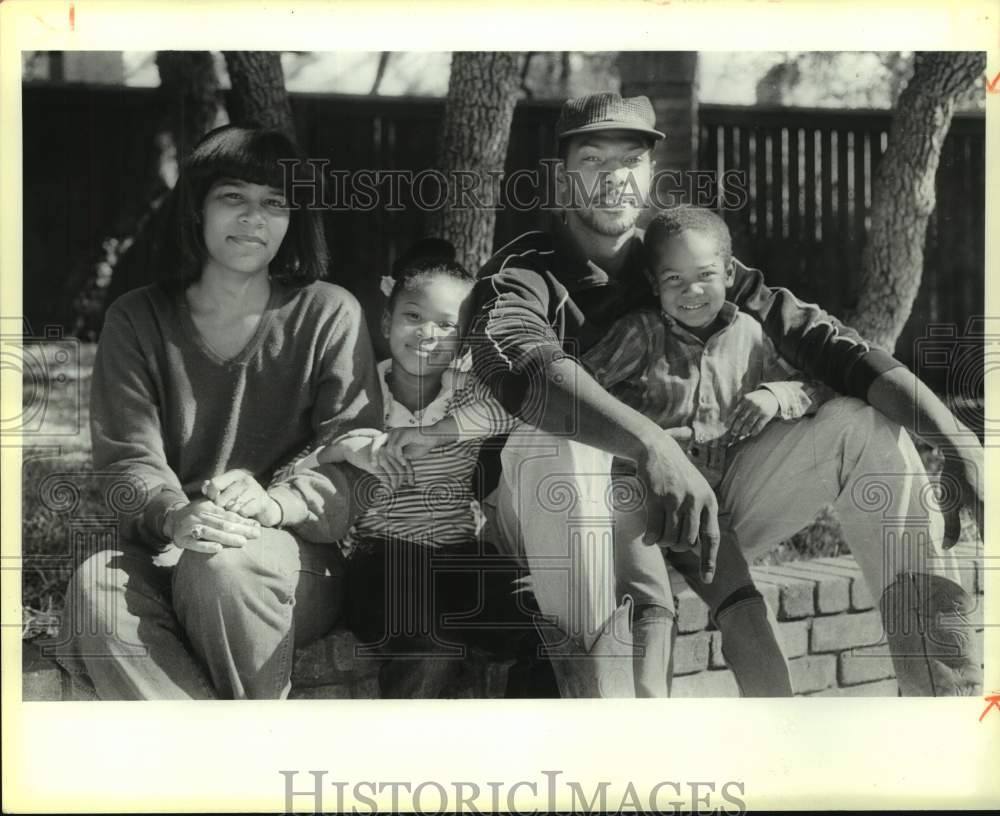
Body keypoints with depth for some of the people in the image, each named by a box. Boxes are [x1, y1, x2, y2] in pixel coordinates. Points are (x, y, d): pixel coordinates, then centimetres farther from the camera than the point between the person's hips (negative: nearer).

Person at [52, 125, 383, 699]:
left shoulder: (328, 315, 2)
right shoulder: (137, 321, 8)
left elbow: (355, 466, -6)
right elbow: (129, 461, -2)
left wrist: (276, 504, -28)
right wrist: (174, 514, -27)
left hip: (297, 560, -1)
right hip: (167, 557, 2)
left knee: (221, 565, -35)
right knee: (96, 588, -31)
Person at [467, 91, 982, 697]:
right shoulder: (522, 276, -8)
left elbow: (813, 336, -5)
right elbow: (523, 368, -32)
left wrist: (958, 442, -17)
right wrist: (651, 444, -50)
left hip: (689, 510, 5)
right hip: (567, 522, -5)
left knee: (868, 427, -5)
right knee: (556, 449, -37)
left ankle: (948, 688, -10)